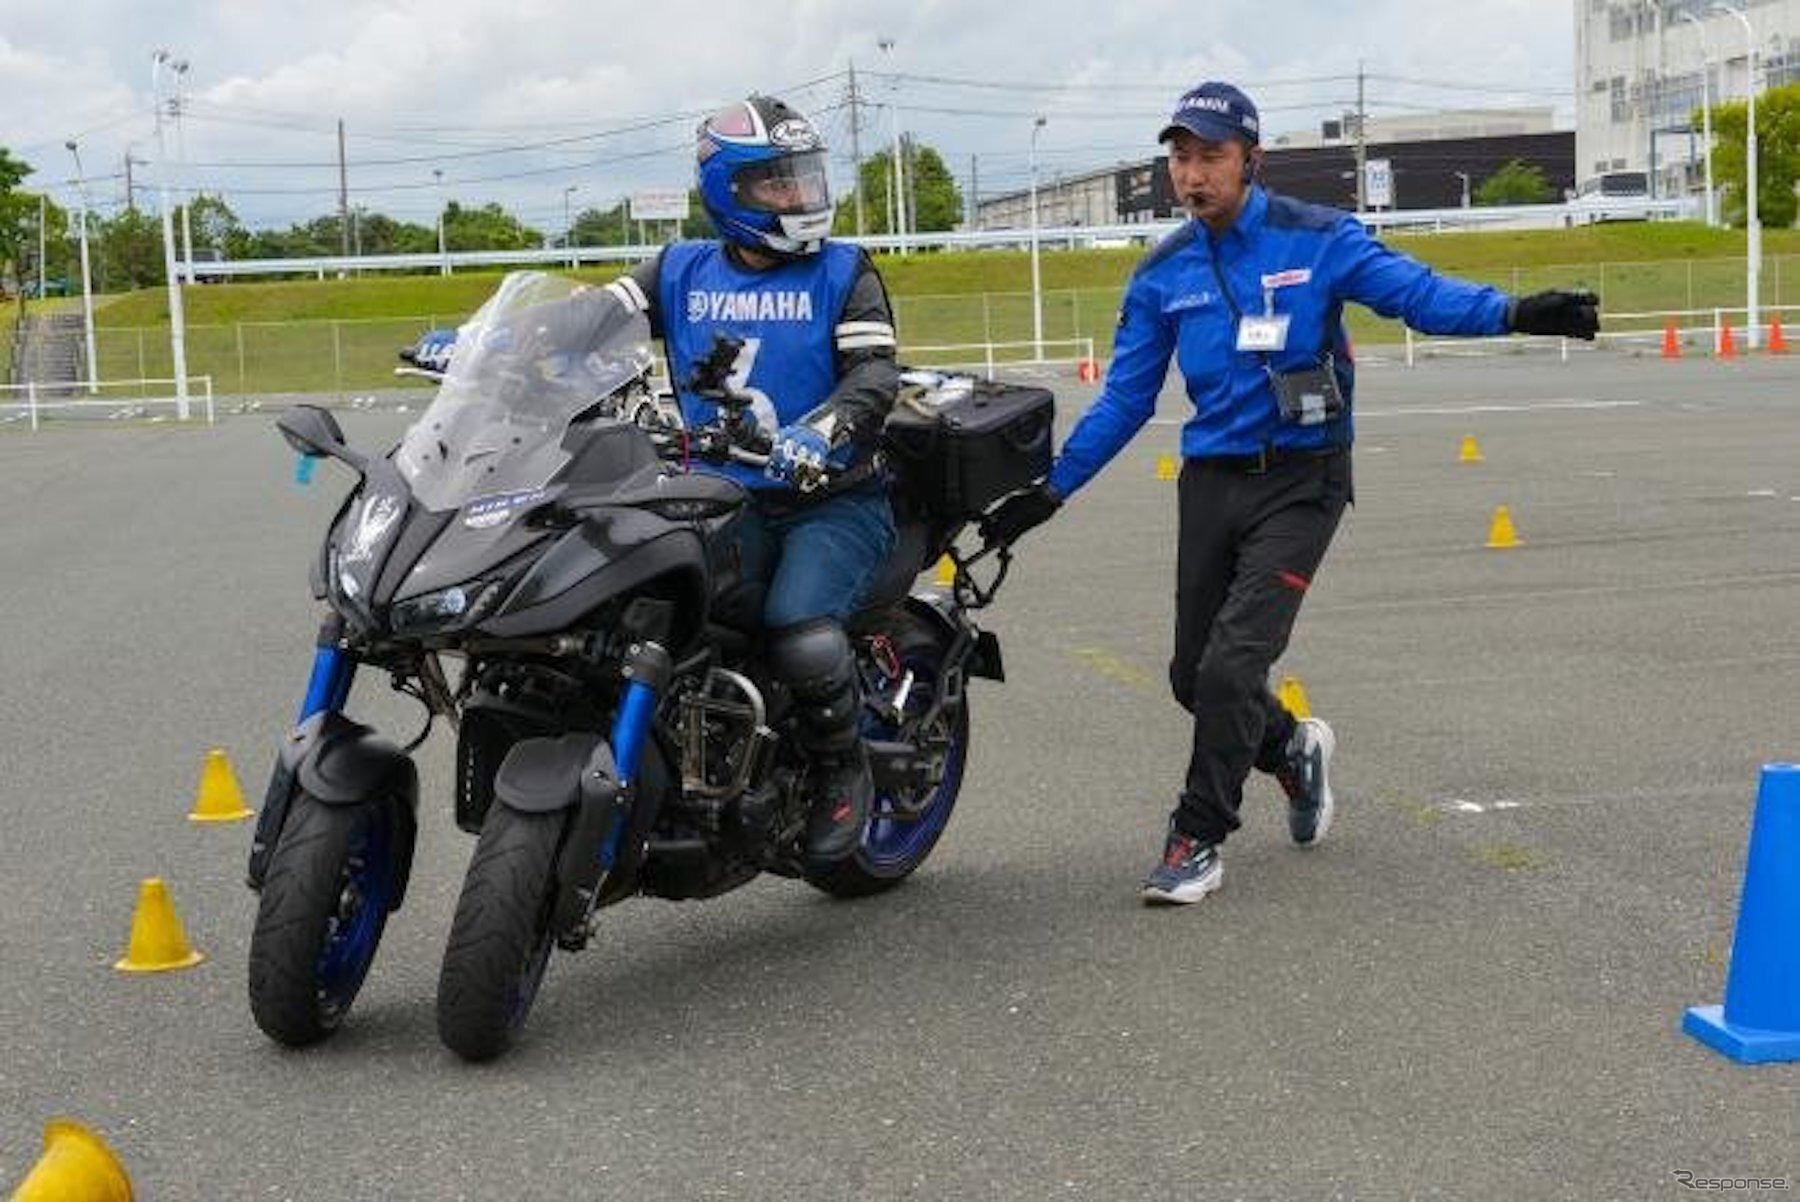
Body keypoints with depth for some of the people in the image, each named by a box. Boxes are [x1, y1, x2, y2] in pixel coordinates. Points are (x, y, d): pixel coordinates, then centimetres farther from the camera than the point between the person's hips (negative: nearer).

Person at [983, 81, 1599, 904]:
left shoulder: (1315, 240, -6)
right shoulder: (1163, 274, 5)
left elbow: (1414, 290, -17)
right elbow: (1124, 399, 9)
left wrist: (1513, 312, -34)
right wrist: (1049, 492, 5)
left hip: (1300, 479, -4)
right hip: (1211, 481, 5)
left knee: (1232, 663, -15)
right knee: (1194, 674, 8)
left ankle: (1198, 838, 2)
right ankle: (1292, 749, 39)